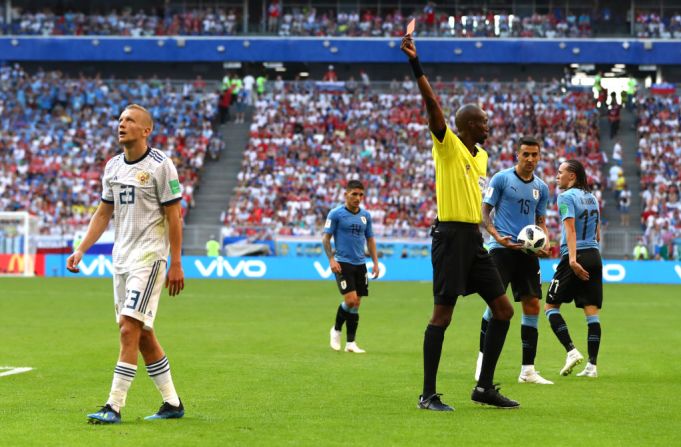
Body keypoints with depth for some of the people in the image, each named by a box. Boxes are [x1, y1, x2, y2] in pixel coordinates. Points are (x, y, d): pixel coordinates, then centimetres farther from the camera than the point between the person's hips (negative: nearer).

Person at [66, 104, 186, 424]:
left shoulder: (160, 165, -9)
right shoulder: (113, 166, 12)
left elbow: (173, 215, -9)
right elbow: (104, 212, 18)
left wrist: (176, 264, -11)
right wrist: (80, 251, 10)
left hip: (150, 256, -8)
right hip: (121, 258, 8)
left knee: (130, 329, -14)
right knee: (143, 335, 9)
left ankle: (114, 406, -13)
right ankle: (172, 403, 19)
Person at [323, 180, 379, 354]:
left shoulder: (365, 215, 10)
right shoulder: (336, 214, -5)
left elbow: (370, 239, 17)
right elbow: (326, 237, -3)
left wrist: (375, 262, 10)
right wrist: (331, 259, -13)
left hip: (360, 264, 5)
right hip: (343, 263, -5)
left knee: (356, 304, 3)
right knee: (350, 300, -16)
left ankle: (350, 343, 10)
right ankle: (336, 330, 8)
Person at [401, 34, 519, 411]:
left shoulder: (481, 155, 16)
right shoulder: (448, 146, -8)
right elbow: (432, 104, -20)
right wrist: (415, 64, -29)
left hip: (473, 238, 9)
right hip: (451, 235, -9)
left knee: (503, 309, 7)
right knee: (443, 313, -7)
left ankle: (484, 387, 14)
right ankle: (428, 395, -2)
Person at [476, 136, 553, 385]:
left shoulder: (541, 187, 14)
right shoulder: (501, 179, -1)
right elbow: (485, 212, -2)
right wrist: (498, 236, -18)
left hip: (528, 251, 5)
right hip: (502, 249, -5)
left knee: (532, 305, 0)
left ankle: (527, 370, 5)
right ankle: (483, 358, 1)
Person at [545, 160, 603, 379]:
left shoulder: (566, 197, -7)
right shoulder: (592, 198, 16)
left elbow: (570, 229, -19)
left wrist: (573, 259, -27)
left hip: (574, 256, -7)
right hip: (594, 256, 7)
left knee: (551, 306, 3)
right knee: (592, 311, 3)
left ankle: (571, 351, -11)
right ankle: (592, 365, -1)